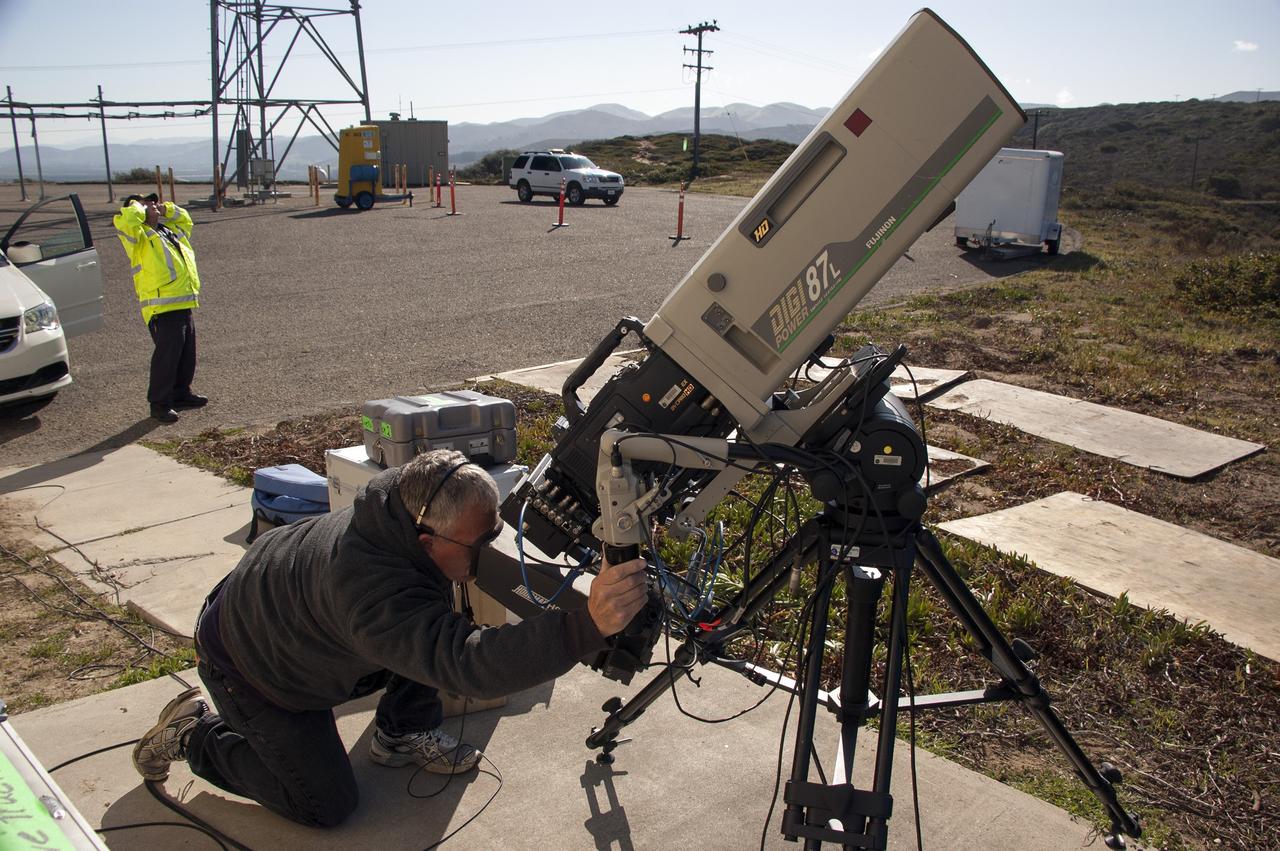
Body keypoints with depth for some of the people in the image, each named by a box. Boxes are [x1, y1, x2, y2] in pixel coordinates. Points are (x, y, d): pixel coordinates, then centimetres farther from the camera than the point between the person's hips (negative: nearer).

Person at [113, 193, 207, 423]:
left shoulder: (169, 230, 19)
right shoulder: (139, 235, -6)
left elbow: (185, 220, 37)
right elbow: (126, 221, -27)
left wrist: (166, 209, 18)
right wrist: (138, 206, -6)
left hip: (183, 305, 8)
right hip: (162, 309, -8)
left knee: (187, 354, 17)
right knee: (167, 354, -8)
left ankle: (181, 393, 33)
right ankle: (159, 403, 0)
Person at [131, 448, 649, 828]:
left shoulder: (405, 502, -22)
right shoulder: (376, 594, -47)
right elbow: (469, 665, -58)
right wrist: (587, 625, -70)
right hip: (249, 665, -7)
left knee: (436, 629, -8)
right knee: (328, 805, 0)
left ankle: (402, 736, 13)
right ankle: (194, 735, 14)